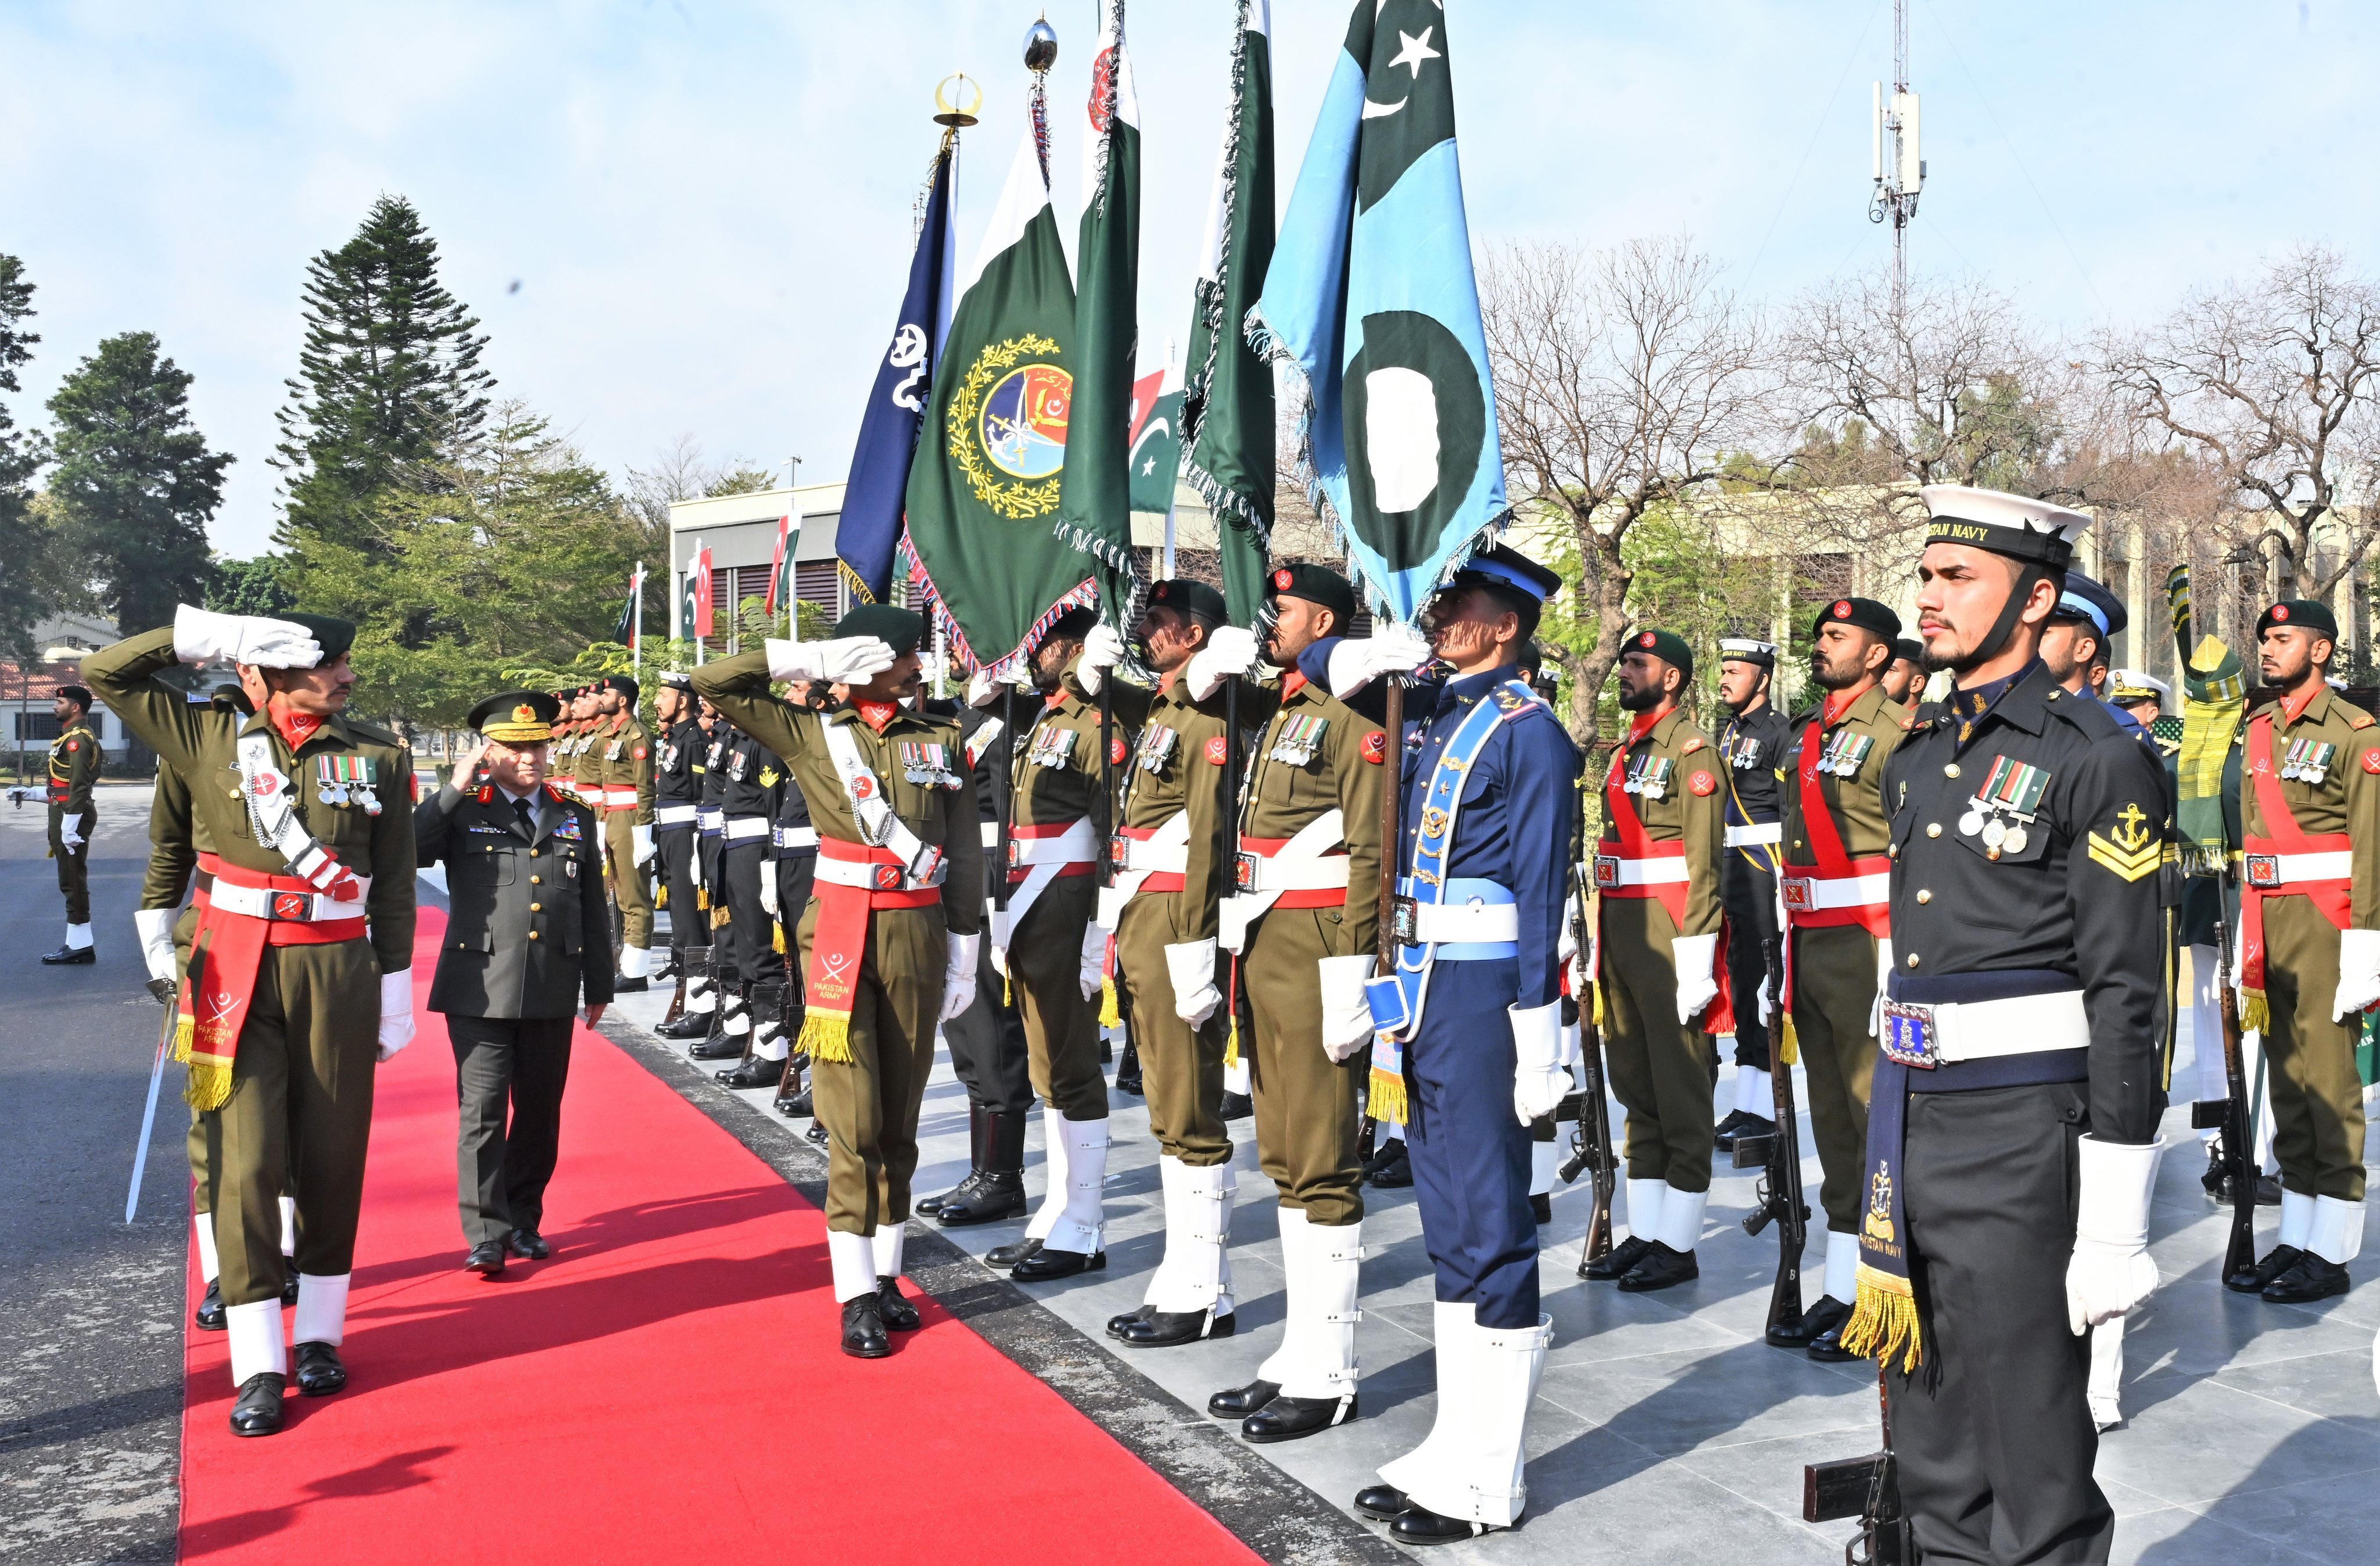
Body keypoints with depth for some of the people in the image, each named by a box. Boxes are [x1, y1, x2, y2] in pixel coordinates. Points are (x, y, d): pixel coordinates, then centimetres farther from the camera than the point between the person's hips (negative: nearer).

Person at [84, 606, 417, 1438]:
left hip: (338, 975, 1)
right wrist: (211, 633, -8)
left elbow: (393, 885, 5)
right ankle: (258, 1367, 2)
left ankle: (319, 1333, 23)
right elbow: (104, 673, 2)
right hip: (238, 976, -1)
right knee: (244, 1160, -3)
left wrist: (396, 993, 4)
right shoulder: (211, 737, 2)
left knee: (333, 1158, 7)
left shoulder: (379, 754, 3)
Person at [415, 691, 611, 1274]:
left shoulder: (576, 817, 12)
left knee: (540, 1111, 11)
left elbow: (593, 909, 15)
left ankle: (524, 1221, 25)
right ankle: (487, 1235, 2)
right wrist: (453, 791, -13)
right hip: (481, 989, -3)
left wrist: (599, 986, 15)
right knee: (482, 1111, -4)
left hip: (552, 992, 3)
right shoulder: (462, 813, 3)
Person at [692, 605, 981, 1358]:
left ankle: (886, 1276, 21)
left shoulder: (943, 739, 7)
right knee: (853, 1122, -5)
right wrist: (813, 659, -8)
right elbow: (713, 683, -3)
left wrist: (964, 952, 5)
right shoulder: (810, 734, 3)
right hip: (841, 936, -2)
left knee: (900, 1118, 9)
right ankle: (856, 1300, 1)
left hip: (919, 937, 3)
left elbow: (964, 853, 8)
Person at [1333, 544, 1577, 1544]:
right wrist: (1359, 663, 2)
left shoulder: (1528, 731, -9)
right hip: (1420, 985, 8)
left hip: (1482, 991, -8)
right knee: (1447, 1226, 13)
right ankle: (1457, 1445, 23)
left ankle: (1487, 1483, 6)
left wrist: (1537, 1037, -16)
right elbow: (1322, 666, 26)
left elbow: (1542, 892, -13)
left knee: (1488, 1227, -2)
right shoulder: (1425, 711, 12)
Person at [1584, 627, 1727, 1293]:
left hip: (1667, 939, -9)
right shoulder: (1626, 753, 17)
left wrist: (1696, 962, -20)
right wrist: (1599, 945, 17)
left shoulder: (1691, 750, -9)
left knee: (1680, 1090, -1)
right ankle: (1643, 1233, 21)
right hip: (1621, 934, 9)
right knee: (1635, 1086, 13)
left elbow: (1703, 863, -15)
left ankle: (1678, 1245, 7)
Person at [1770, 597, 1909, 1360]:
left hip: (1865, 945, -8)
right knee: (1830, 1114, 13)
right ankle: (1839, 1289, 21)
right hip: (1809, 946, 8)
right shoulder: (1807, 734, 16)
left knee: (1877, 1113, -2)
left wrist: (1897, 965, -19)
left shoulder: (1895, 734, -9)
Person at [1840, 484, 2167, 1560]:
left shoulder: (2096, 758, -9)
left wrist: (2113, 1213, -15)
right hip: (1910, 1112, 7)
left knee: (2032, 1442, 3)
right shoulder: (1917, 757, 14)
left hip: (2023, 1129, -7)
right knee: (1933, 1454, 17)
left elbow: (2127, 991, -12)